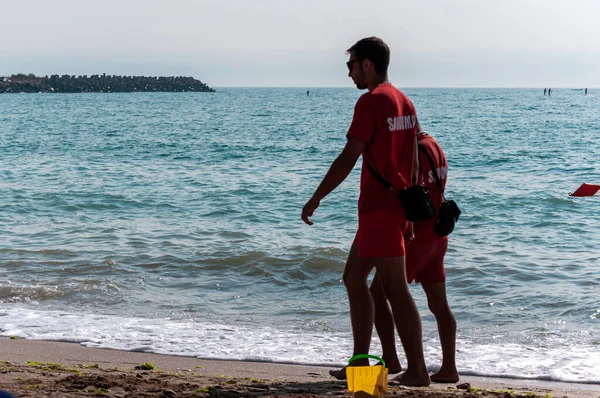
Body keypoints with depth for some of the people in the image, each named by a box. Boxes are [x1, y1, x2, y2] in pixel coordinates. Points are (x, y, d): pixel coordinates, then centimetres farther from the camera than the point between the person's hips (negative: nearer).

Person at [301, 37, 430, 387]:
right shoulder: (405, 102, 15)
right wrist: (409, 213, 20)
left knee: (396, 289, -5)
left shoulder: (371, 101, -13)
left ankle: (418, 370, -1)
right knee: (354, 277, 15)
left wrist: (316, 198, -9)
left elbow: (348, 158, -16)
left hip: (379, 210, -9)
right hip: (397, 208, 9)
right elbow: (413, 164, 16)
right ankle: (360, 362, 17)